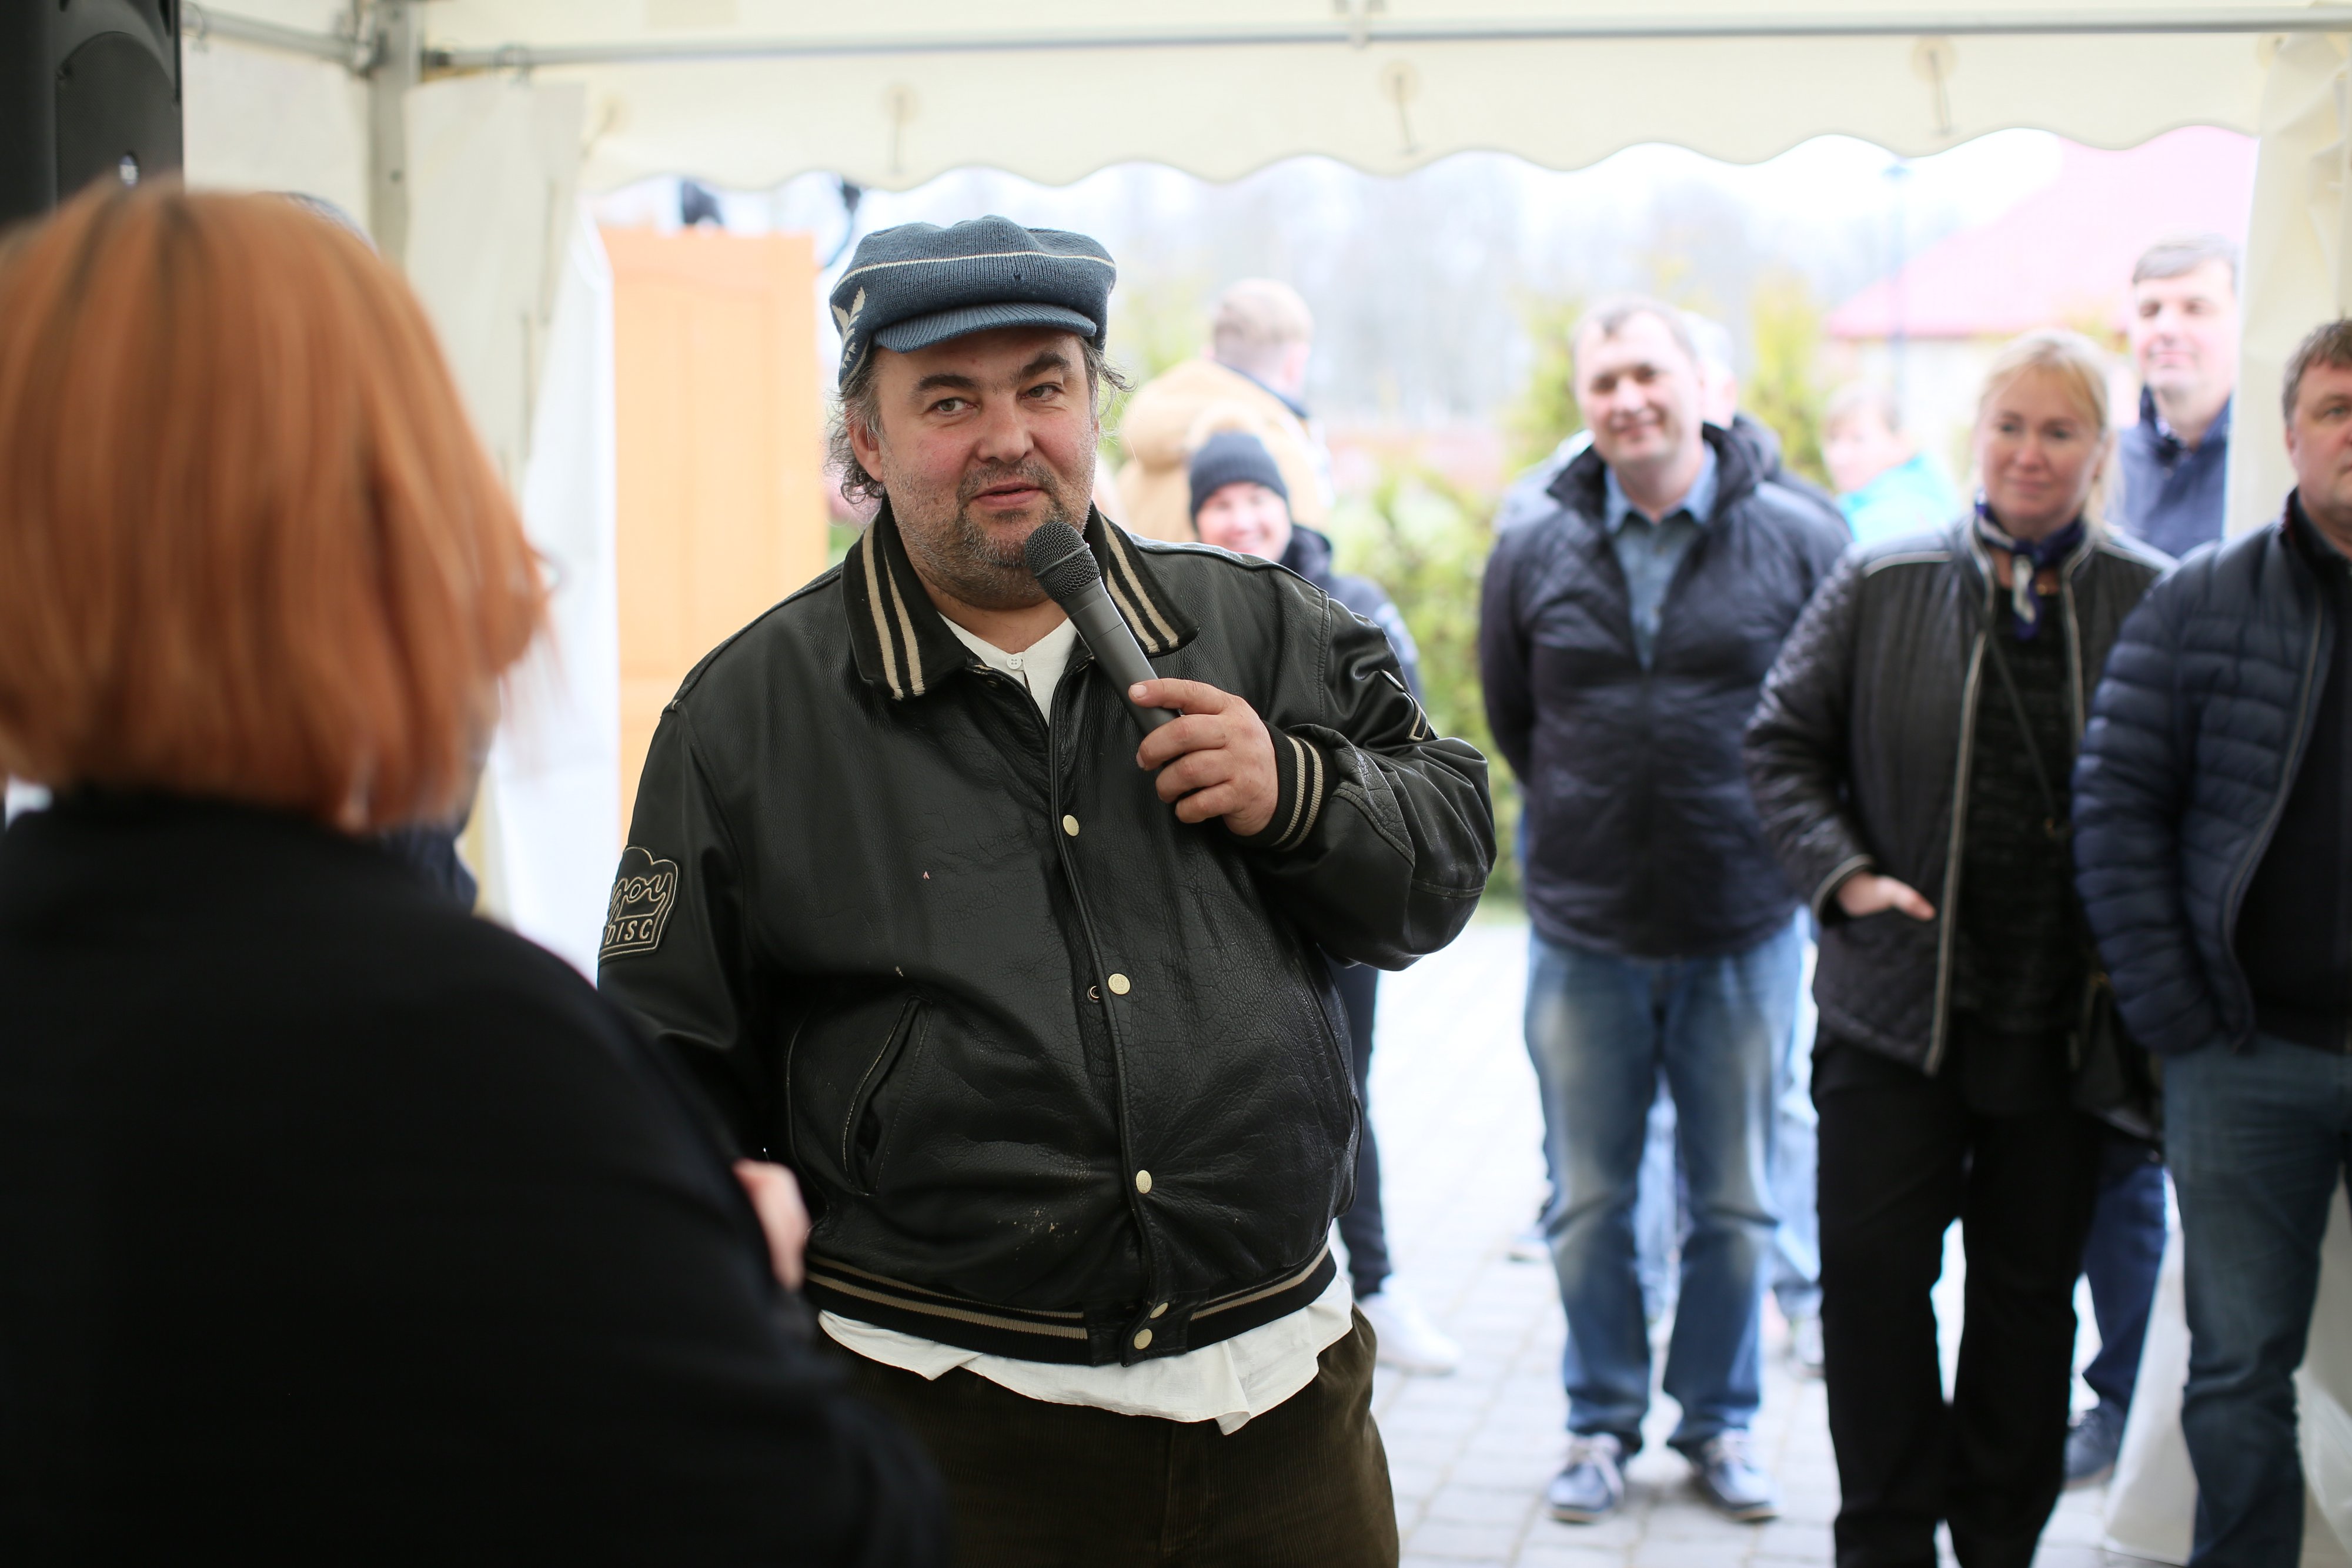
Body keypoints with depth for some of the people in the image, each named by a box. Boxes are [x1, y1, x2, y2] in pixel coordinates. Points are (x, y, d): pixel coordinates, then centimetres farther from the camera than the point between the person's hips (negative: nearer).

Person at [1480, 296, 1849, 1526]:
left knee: (1736, 1205, 10)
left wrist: (1784, 837, 8)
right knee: (1588, 1204, 9)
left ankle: (1720, 1422, 27)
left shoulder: (1799, 542, -5)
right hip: (1583, 937, 1)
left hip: (1745, 930, -1)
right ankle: (1602, 1422, 25)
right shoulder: (1532, 559, 1)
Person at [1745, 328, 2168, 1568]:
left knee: (2031, 1285, 11)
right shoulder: (1881, 585, 1)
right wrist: (1844, 874, -7)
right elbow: (1783, 744, 5)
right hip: (1896, 996, 0)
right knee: (1872, 1271, 1)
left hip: (2063, 1008, 0)